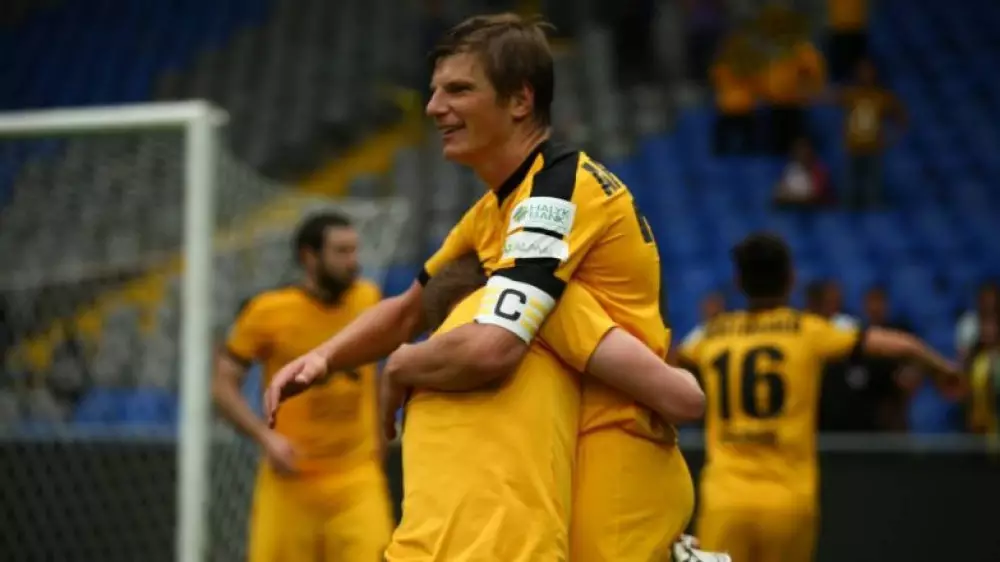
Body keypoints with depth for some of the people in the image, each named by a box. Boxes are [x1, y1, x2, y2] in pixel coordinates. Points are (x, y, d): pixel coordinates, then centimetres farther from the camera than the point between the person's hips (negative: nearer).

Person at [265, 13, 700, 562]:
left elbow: (490, 349, -26)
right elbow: (409, 309, 23)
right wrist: (323, 357, 5)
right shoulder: (494, 209, 13)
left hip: (613, 455, -9)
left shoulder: (557, 189, -16)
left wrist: (398, 369, -8)